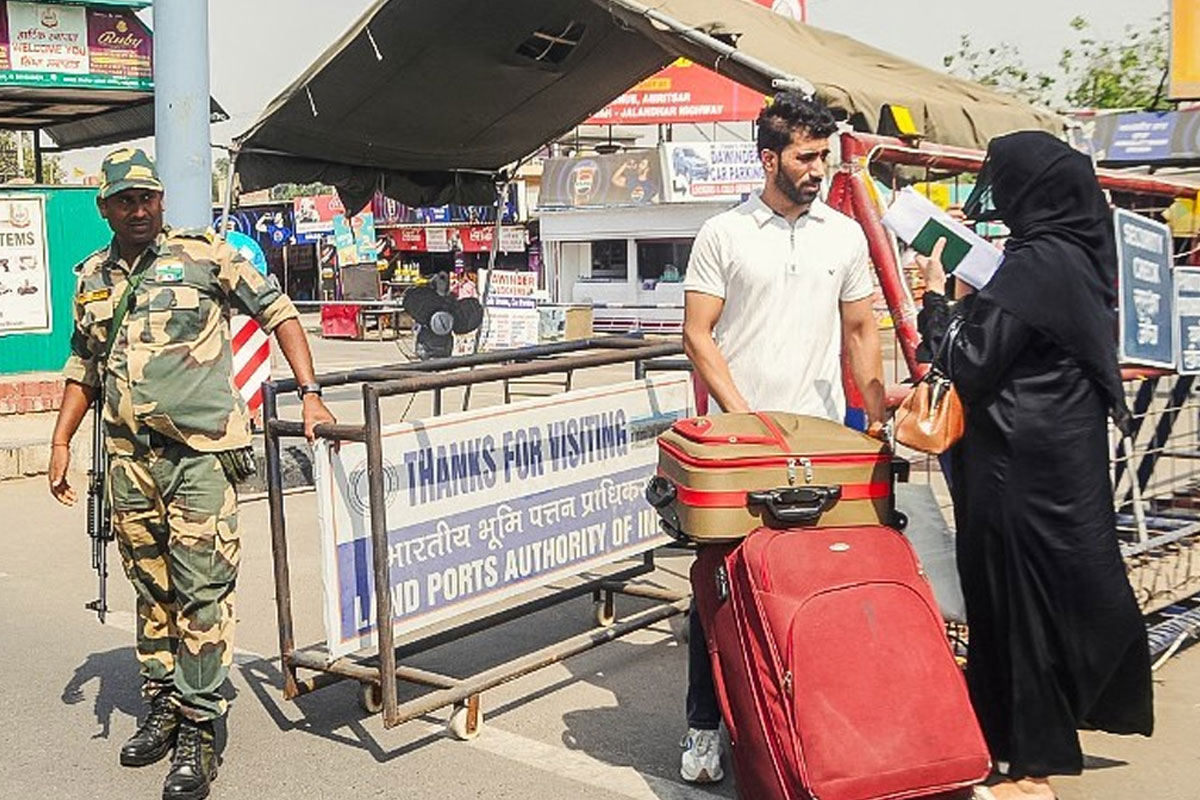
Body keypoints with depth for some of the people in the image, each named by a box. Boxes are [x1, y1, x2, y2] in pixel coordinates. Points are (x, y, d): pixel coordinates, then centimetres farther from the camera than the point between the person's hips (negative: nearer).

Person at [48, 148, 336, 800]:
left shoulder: (204, 255, -1)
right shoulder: (92, 277, 14)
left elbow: (278, 311, 0)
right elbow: (83, 365, 23)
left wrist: (309, 394, -8)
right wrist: (61, 441, 17)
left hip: (201, 451, -5)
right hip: (129, 458, 5)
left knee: (201, 590, -7)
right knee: (151, 589, 13)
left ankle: (197, 730, 0)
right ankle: (162, 706, 27)